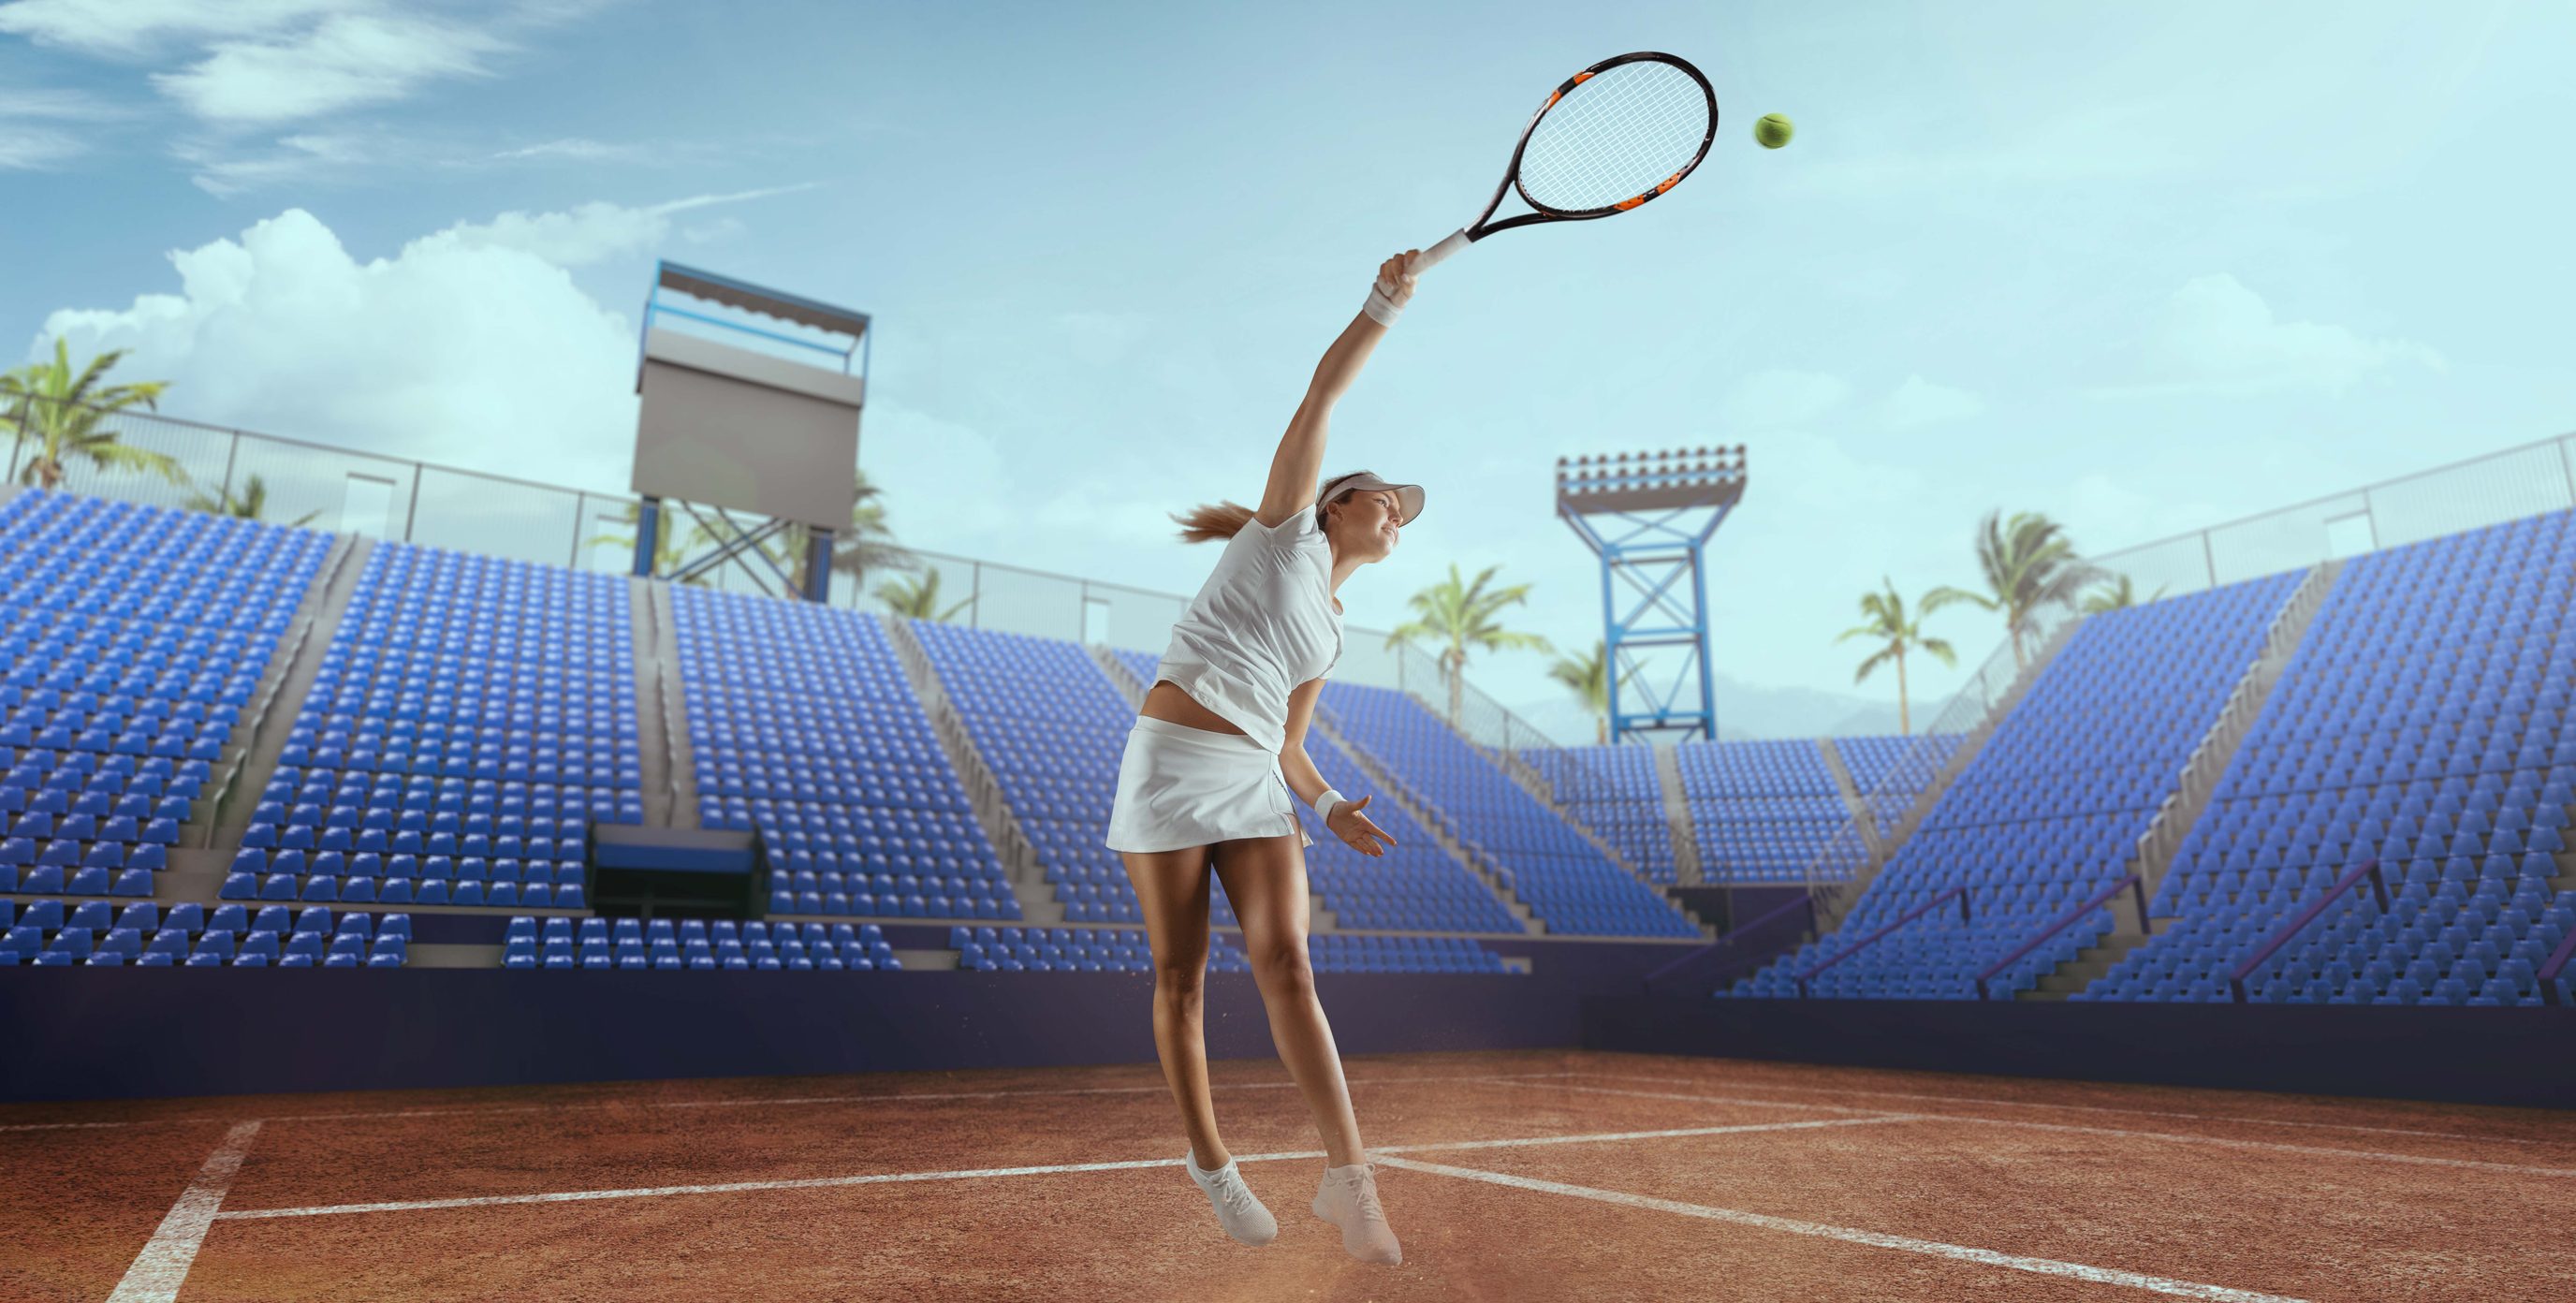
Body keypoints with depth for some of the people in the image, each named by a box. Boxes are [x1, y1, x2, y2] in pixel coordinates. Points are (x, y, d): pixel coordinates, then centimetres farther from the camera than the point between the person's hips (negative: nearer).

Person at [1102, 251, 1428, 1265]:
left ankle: (1348, 1175, -13)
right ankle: (1208, 1162, 18)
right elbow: (1322, 395, -1)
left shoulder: (1329, 629, 20)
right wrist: (1384, 305, -3)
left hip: (1253, 782, 5)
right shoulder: (1287, 524, 6)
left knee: (1285, 963, -11)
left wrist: (1329, 805, 1)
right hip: (1171, 764, -5)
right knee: (1181, 977, 3)